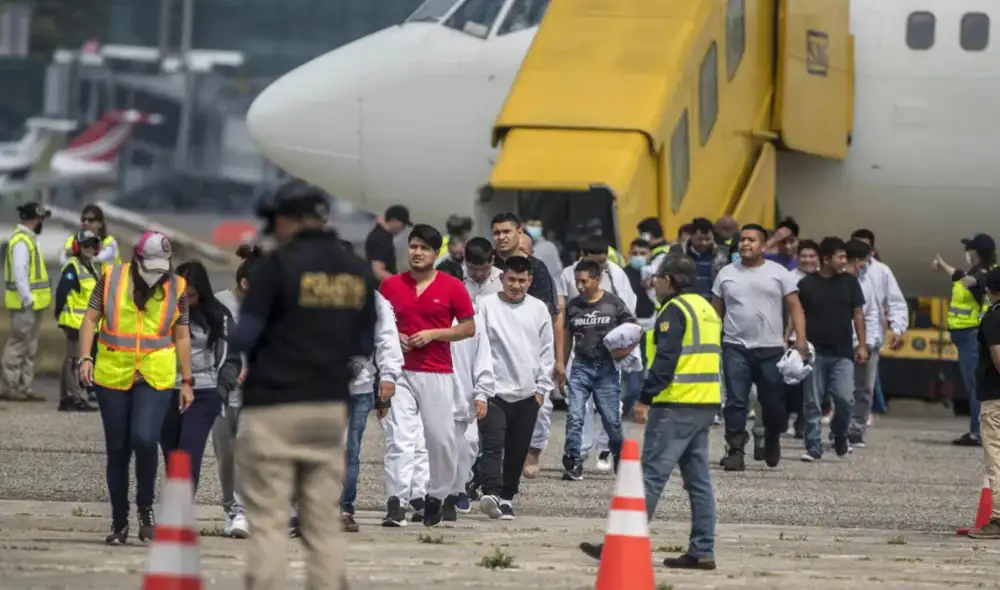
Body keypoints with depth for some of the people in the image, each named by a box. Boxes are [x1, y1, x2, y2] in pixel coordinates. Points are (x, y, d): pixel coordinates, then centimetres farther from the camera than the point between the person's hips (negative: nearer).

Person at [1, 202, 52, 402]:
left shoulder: (28, 239, 17)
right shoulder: (21, 241, -16)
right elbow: (19, 273, -22)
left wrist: (29, 298, 15)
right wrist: (27, 299, -21)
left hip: (32, 303, 10)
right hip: (25, 304, -10)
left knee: (29, 348, 13)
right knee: (18, 346, -7)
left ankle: (24, 388, 17)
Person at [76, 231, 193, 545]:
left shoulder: (176, 287, 3)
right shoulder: (111, 278, 0)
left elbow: (182, 337, 10)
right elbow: (91, 319, 5)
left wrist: (187, 381, 10)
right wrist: (86, 357, -8)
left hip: (156, 378, -1)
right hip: (113, 375, 1)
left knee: (144, 439, -21)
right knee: (117, 450, 5)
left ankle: (145, 507, 2)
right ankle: (119, 522, 18)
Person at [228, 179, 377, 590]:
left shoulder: (279, 266, -10)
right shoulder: (358, 272, 8)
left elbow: (242, 338, -11)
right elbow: (364, 347, 13)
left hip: (273, 406, -5)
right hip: (331, 408, 5)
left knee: (268, 521, -4)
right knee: (323, 522, 8)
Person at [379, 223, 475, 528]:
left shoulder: (452, 287, 2)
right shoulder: (391, 285, 7)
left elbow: (468, 328, 4)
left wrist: (433, 334, -9)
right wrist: (393, 338, -5)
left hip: (438, 374, 0)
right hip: (400, 373, 0)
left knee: (441, 440, 3)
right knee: (398, 437, -11)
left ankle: (436, 497, 23)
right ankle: (395, 504, -17)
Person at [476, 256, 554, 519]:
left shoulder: (539, 310, 8)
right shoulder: (487, 305, 0)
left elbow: (547, 351, 12)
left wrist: (542, 387, 6)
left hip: (527, 394, 3)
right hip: (494, 390, -3)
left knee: (517, 452, 7)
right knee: (492, 445, -17)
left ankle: (507, 498, 17)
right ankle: (491, 493, -30)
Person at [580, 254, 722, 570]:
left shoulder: (675, 309, -10)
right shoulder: (707, 309, 18)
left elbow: (666, 359, -18)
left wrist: (645, 399, -17)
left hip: (677, 404, -9)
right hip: (706, 404, 9)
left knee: (652, 475, -9)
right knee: (698, 479, 10)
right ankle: (702, 551, 8)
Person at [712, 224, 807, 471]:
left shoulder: (779, 273, 3)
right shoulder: (726, 274, 9)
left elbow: (794, 307, -1)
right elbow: (716, 311, 11)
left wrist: (801, 338, -14)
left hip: (770, 349, -1)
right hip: (735, 348, 1)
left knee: (773, 402, 7)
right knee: (736, 402, -5)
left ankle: (772, 441, 32)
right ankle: (735, 451, -5)